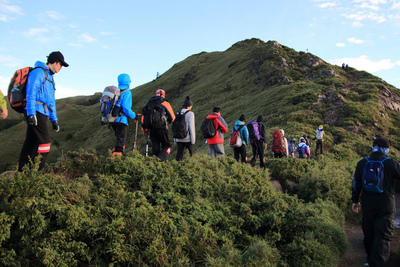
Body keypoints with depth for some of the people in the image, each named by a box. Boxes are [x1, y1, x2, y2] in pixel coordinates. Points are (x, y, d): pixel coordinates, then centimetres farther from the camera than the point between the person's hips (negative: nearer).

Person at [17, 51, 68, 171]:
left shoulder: (50, 78, 27)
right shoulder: (38, 72, -3)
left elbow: (51, 101, 28)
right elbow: (31, 92, -13)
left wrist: (54, 119, 24)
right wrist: (31, 113, -21)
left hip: (42, 114, 9)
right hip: (35, 113, -9)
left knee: (30, 143, 8)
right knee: (44, 142, -13)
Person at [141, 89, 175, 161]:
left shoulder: (149, 104, 18)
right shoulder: (165, 103, 6)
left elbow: (143, 118, 15)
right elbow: (172, 117, 4)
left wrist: (144, 130, 21)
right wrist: (166, 122, 23)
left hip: (151, 129, 4)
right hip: (161, 128, -4)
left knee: (155, 147, 12)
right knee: (167, 146, 2)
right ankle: (159, 159, -20)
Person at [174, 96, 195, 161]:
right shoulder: (190, 113, -7)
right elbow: (191, 127, -10)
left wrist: (174, 139, 17)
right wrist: (193, 140, -6)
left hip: (178, 139, 5)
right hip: (187, 139, -4)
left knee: (179, 154, 6)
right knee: (190, 154, 8)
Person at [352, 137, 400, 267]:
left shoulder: (362, 163, -2)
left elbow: (356, 184, 4)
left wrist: (355, 201, 15)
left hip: (367, 206, 4)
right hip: (386, 207, -3)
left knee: (369, 233, 19)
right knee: (383, 237, 2)